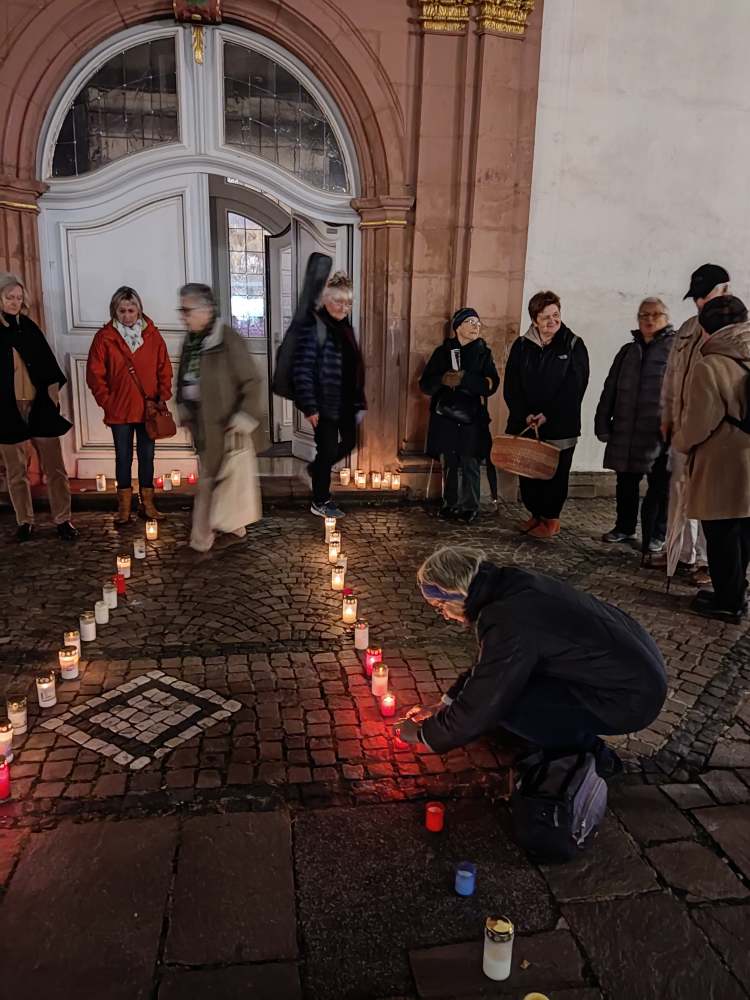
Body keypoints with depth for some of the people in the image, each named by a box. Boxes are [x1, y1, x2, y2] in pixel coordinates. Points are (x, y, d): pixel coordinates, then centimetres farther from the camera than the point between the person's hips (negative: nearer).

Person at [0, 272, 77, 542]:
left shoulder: (28, 326, 7)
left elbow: (48, 364, 10)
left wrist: (53, 394, 2)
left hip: (39, 407, 2)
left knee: (54, 468, 2)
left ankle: (63, 520, 9)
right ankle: (24, 522, 19)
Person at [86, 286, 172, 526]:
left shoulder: (152, 335, 0)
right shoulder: (104, 337, -5)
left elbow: (164, 369, 5)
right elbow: (95, 374, -3)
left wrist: (163, 397, -3)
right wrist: (107, 402, -7)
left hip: (148, 409, 1)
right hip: (119, 410, -1)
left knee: (147, 456, 10)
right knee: (123, 457, 8)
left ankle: (147, 504, 22)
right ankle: (124, 506, 19)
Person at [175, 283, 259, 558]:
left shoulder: (228, 340, -15)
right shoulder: (191, 340, 7)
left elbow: (249, 383, -13)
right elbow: (184, 379, 17)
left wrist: (242, 418, -18)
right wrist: (183, 409, 7)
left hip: (221, 423, -7)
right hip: (200, 421, 7)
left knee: (209, 482, -1)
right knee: (217, 480, 15)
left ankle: (201, 541, 8)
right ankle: (235, 528, 30)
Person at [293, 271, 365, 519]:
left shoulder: (344, 326, 10)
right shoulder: (313, 326, -14)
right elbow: (303, 369, -18)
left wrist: (358, 398, 14)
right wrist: (309, 406, -22)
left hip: (346, 400, 8)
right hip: (325, 402, -8)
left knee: (349, 441, 16)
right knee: (328, 450, 1)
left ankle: (317, 468, 41)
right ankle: (320, 502, 19)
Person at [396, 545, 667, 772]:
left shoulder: (508, 621, -28)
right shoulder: (511, 584, 0)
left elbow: (479, 709, -20)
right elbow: (487, 664, 16)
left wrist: (423, 734, -2)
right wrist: (443, 705, 19)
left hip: (631, 698, -9)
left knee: (502, 698, -16)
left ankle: (588, 751, 2)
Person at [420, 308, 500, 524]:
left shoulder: (483, 353, 4)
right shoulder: (442, 352, 7)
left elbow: (492, 384, -8)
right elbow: (425, 384, 3)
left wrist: (463, 379, -17)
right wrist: (443, 379, -17)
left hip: (472, 419, -1)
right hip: (445, 418, 2)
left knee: (470, 465, -2)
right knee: (449, 464, 8)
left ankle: (470, 507, 8)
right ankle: (450, 505, 19)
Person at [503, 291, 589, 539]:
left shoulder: (574, 346, -2)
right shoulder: (521, 346, 5)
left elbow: (574, 388, -9)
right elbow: (511, 386, 0)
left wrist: (547, 415, -15)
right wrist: (525, 415, -13)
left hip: (560, 426, -2)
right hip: (525, 424, 3)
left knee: (555, 474, 4)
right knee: (528, 472, 8)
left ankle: (551, 520, 18)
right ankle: (535, 515, 25)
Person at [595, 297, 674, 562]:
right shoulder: (628, 351, 15)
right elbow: (610, 389, 15)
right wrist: (603, 422, 9)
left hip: (660, 432, -5)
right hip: (626, 431, 5)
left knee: (659, 487, 3)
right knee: (626, 484, 15)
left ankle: (654, 539, 12)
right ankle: (625, 527, 31)